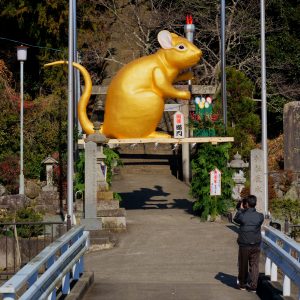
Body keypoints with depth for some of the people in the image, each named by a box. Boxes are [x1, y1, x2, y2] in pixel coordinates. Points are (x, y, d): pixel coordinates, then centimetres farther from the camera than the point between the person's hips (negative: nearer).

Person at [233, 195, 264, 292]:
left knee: (243, 266, 13)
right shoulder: (260, 216, -9)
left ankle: (242, 284, 25)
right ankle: (253, 286, 5)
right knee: (254, 266, 7)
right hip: (256, 245, 1)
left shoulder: (242, 216, -14)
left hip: (244, 245, -1)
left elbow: (235, 219, 6)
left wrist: (240, 209, 17)